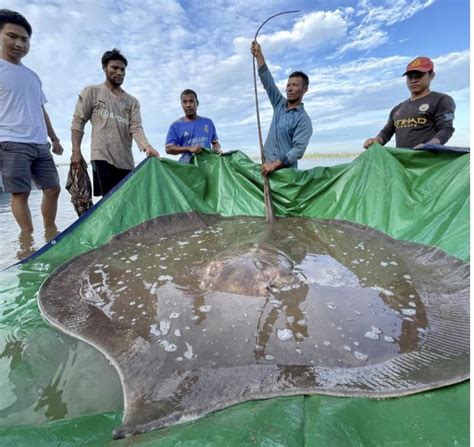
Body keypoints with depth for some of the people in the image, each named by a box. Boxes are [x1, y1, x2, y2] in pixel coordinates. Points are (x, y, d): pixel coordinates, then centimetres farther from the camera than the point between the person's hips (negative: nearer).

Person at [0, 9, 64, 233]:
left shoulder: (32, 76, 21)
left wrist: (54, 138, 22)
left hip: (40, 144, 7)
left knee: (53, 189, 4)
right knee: (20, 193, -7)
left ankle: (50, 231, 15)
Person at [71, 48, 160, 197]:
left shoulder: (132, 101, 17)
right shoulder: (91, 92, 10)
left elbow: (136, 128, 2)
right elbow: (78, 122, 7)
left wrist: (147, 147, -19)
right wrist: (76, 151, -5)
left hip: (126, 161, 4)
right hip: (103, 157, -4)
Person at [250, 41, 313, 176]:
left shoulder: (303, 120, -7)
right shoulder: (280, 104, 12)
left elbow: (298, 149, -17)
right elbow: (267, 80, 8)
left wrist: (274, 164, -25)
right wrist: (259, 55, 0)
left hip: (285, 170, -6)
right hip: (267, 165, 6)